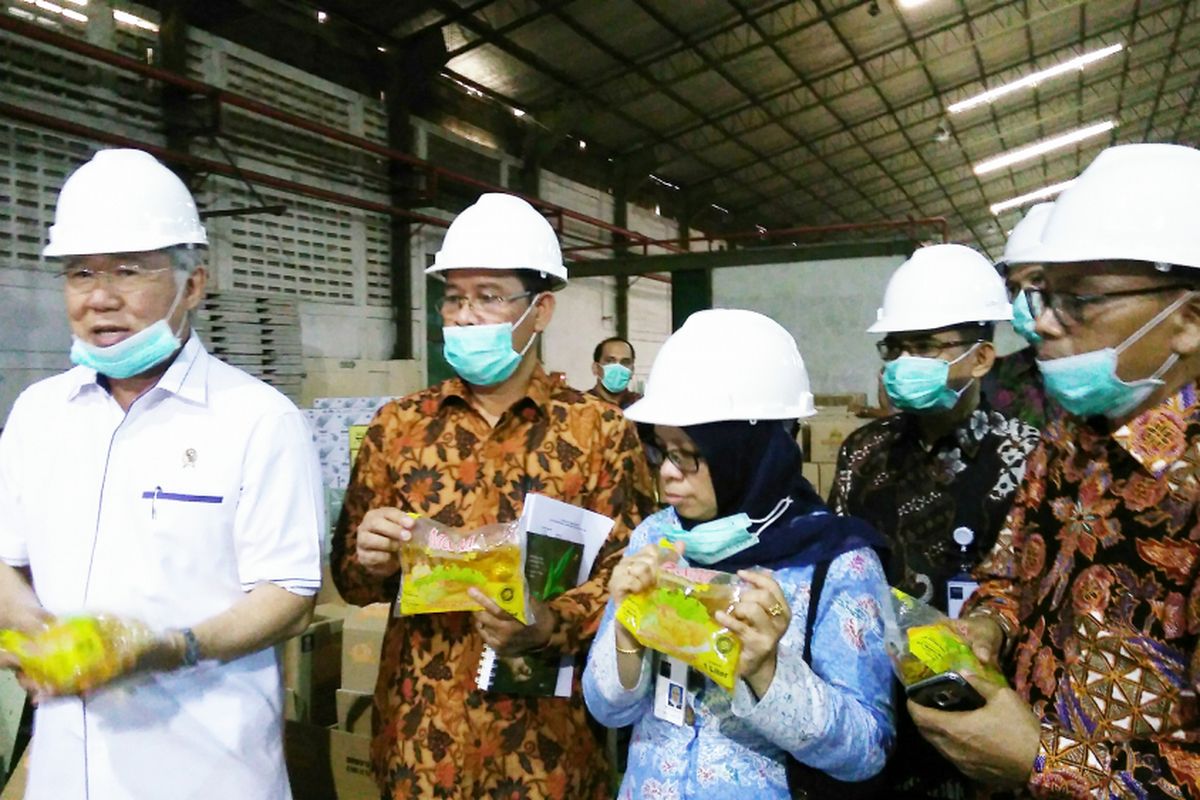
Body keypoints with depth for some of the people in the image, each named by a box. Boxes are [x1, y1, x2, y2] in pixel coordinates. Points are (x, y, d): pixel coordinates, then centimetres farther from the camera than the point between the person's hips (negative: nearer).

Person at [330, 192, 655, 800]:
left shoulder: (600, 429, -7)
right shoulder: (398, 425, 1)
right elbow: (349, 577, 6)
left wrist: (549, 627, -23)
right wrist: (370, 560, -15)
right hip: (420, 731, 3)